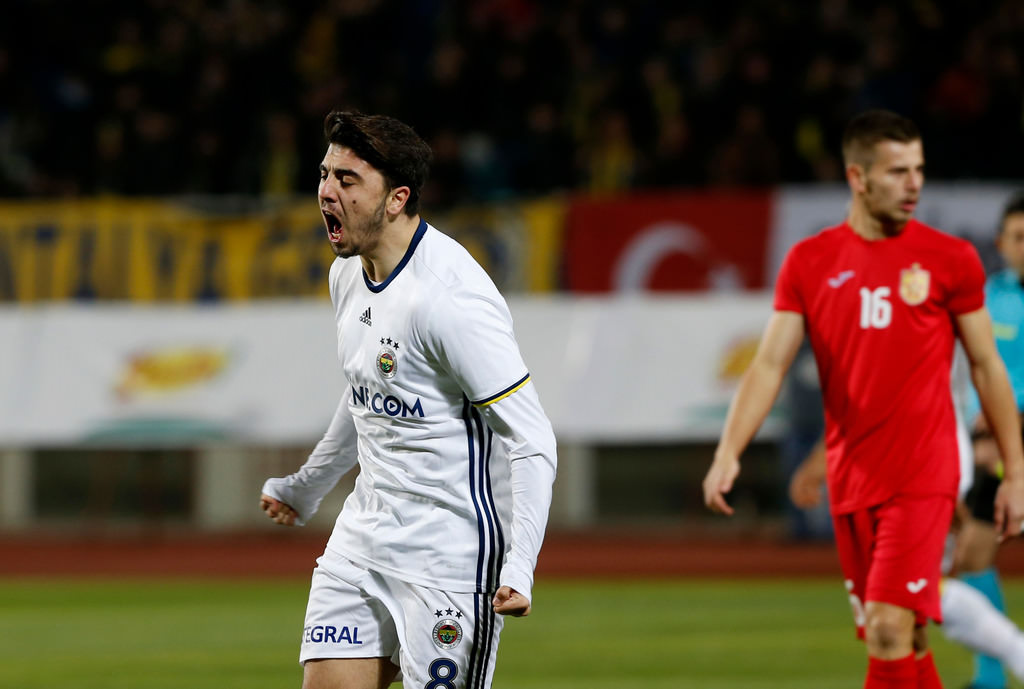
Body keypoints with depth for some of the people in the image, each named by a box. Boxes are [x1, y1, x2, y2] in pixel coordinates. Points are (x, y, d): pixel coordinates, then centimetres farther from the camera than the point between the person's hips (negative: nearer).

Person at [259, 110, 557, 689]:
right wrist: (308, 488, 38)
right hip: (363, 542, 8)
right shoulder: (349, 274, 7)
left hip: (451, 551, -8)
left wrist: (518, 568, -30)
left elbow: (531, 440, -21)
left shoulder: (451, 299, -22)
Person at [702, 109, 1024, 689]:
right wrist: (729, 453, -14)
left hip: (922, 476, -3)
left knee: (889, 629, -16)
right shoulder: (810, 262, 5)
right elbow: (770, 365, 0)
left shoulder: (949, 259, 0)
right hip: (850, 482, 3)